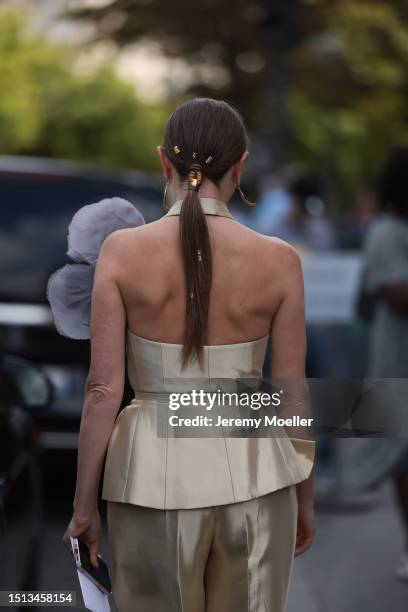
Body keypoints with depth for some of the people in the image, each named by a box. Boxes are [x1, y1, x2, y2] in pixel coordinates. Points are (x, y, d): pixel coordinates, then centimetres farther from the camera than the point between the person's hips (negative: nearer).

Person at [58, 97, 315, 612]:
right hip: (250, 472, 1)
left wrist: (84, 504, 1)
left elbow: (103, 391, -8)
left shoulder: (123, 250, -9)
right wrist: (304, 497, 12)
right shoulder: (278, 260, -7)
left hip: (157, 473, -1)